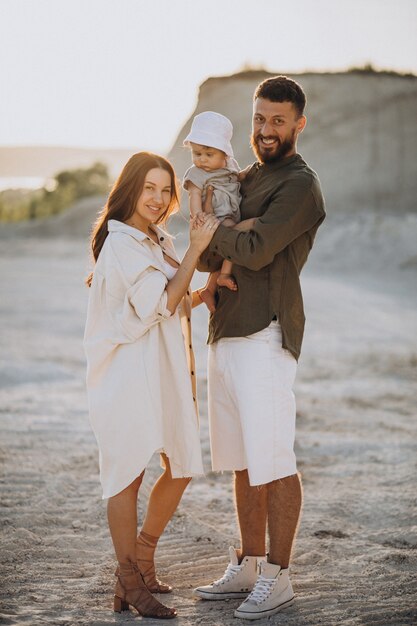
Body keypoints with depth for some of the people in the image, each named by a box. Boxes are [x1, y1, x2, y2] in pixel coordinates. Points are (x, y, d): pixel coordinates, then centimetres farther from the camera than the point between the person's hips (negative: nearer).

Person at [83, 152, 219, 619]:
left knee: (182, 467, 11)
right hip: (129, 370, -9)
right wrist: (195, 251, -16)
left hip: (165, 370, 9)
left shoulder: (159, 242, 15)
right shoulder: (121, 245, -12)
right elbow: (161, 304, -17)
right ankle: (130, 585, 3)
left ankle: (141, 559, 27)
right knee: (129, 472, -4)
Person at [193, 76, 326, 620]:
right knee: (242, 461, 13)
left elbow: (257, 251, -19)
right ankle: (247, 566, 22)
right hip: (227, 335, 9)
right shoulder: (247, 181, 21)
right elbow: (206, 258, 17)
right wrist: (224, 240, -5)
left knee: (273, 462, -5)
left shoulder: (299, 185, -7)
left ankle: (278, 576, 3)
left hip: (266, 336, -8)